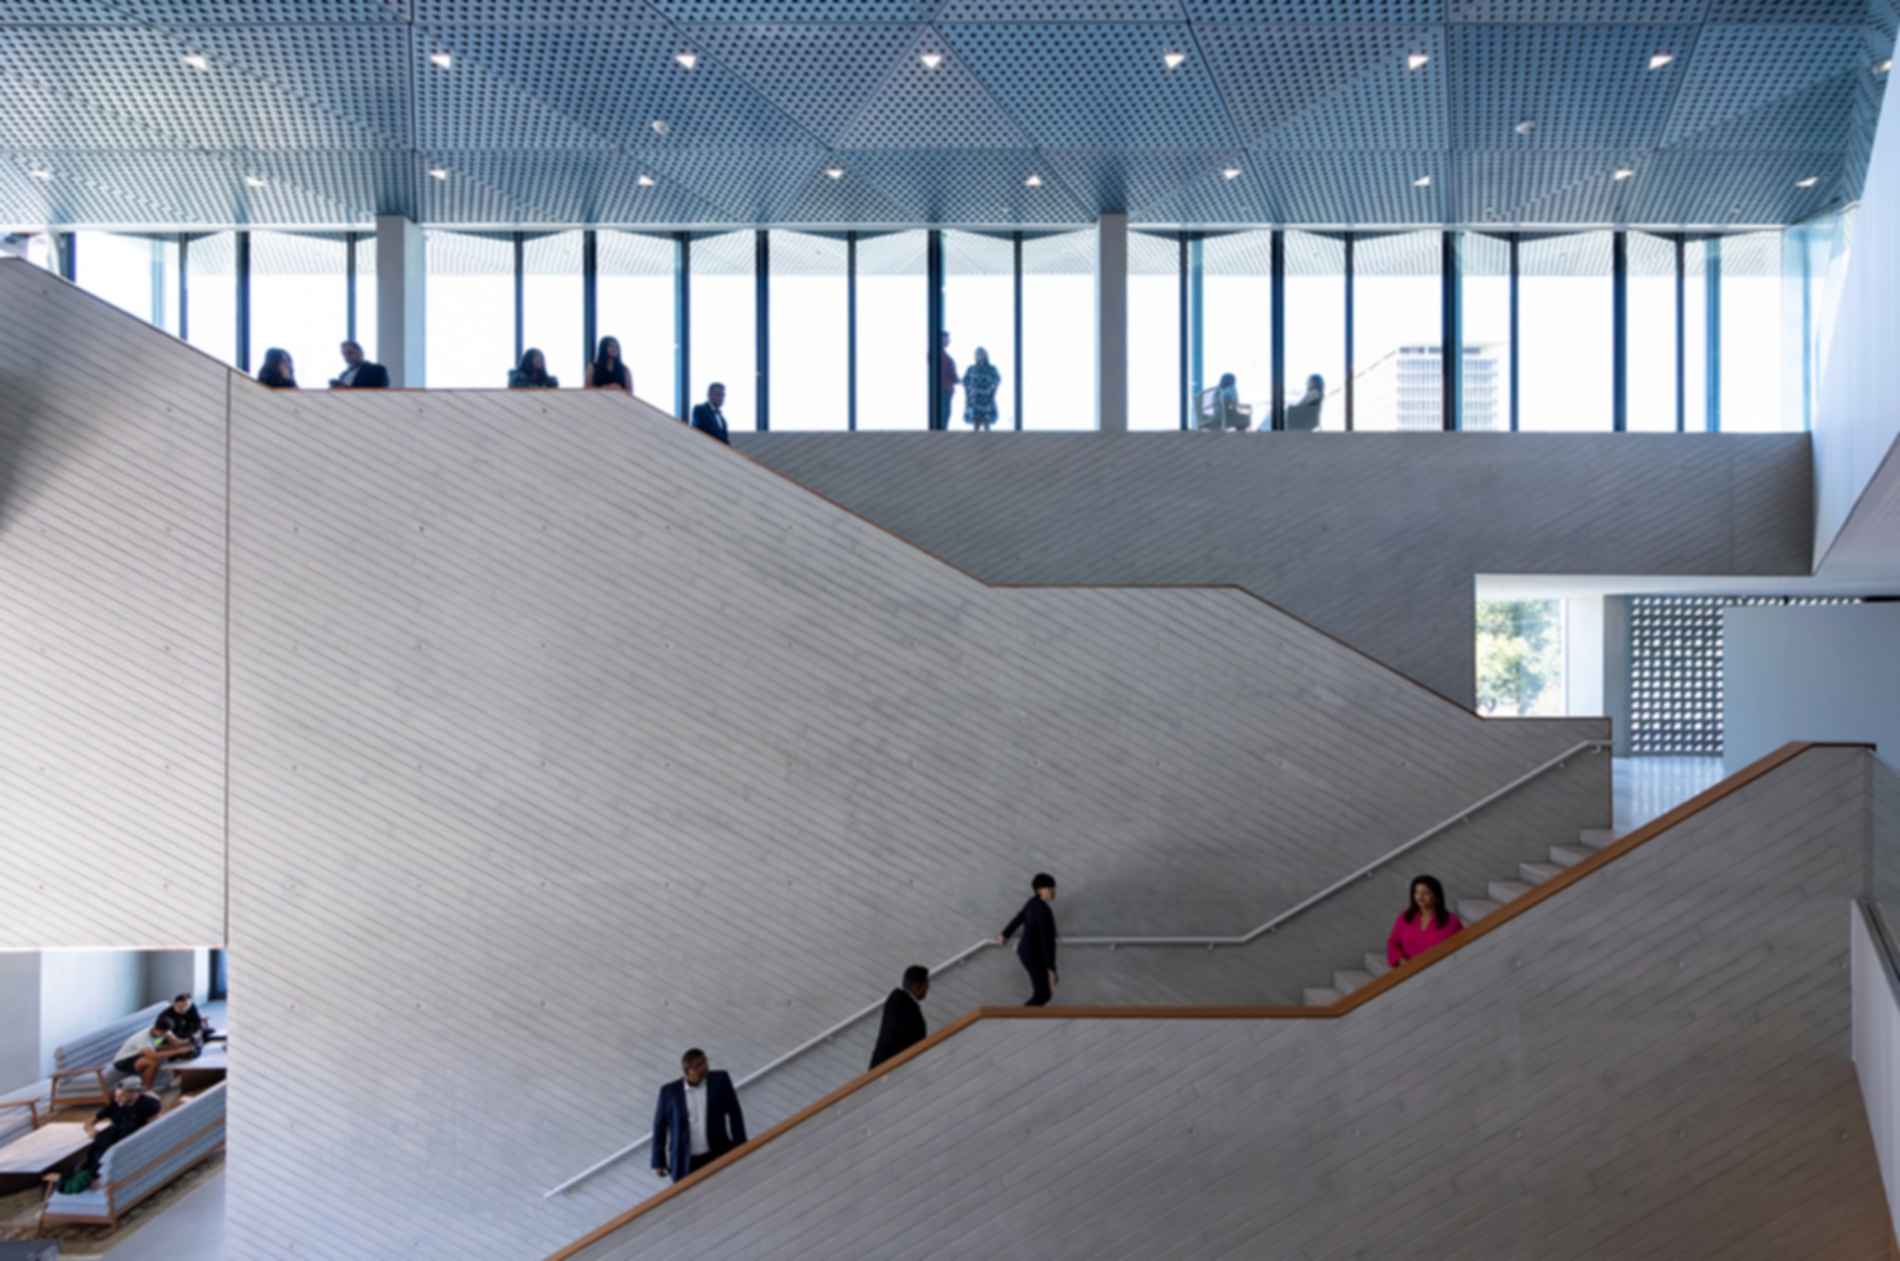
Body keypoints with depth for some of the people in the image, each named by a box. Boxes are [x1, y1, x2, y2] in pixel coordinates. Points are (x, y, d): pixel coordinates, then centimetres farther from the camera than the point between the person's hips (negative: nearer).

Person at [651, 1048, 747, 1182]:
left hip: (717, 1157, 0)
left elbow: (734, 1114, 2)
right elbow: (660, 1127, 6)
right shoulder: (669, 1091, 1)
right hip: (685, 1162, 0)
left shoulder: (720, 1080, 0)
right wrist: (658, 1162, 3)